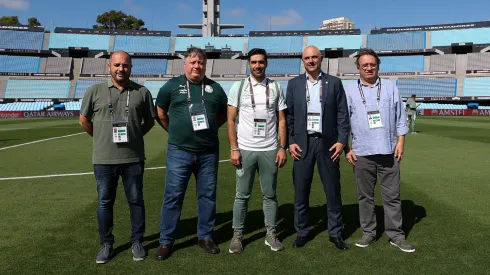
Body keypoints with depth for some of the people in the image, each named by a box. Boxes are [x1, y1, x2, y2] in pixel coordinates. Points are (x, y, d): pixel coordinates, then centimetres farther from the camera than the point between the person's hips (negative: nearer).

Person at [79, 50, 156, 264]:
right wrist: (101, 138, 8)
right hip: (103, 159, 1)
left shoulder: (142, 92, 1)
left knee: (136, 200, 9)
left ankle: (137, 242, 24)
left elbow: (149, 121, 11)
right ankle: (106, 244, 27)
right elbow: (84, 120, 10)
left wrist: (134, 136, 5)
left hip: (133, 158, 0)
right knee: (104, 202, 11)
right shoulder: (95, 91, 1)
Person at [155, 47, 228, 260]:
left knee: (208, 195, 10)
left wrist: (210, 128, 10)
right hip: (179, 152, -2)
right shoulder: (172, 86, 2)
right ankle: (166, 241, 16)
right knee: (173, 196, 3)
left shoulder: (215, 88, 7)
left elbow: (224, 113, 19)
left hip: (209, 152, 2)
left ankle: (205, 236, 25)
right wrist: (175, 132, 11)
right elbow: (160, 112, 12)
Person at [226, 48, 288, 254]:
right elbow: (231, 120, 0)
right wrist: (234, 149, -7)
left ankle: (271, 234, 21)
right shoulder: (238, 87, 2)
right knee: (242, 195, 6)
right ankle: (237, 235, 18)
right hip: (245, 150, -1)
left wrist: (283, 147, -1)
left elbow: (281, 120, 7)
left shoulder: (275, 87, 7)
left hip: (269, 150, 2)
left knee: (269, 194, 10)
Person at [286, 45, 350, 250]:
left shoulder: (334, 83, 5)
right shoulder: (294, 84, 7)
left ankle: (335, 233, 21)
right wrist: (290, 142, -2)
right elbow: (289, 115, 6)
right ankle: (301, 232, 20)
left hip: (328, 143, 0)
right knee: (301, 191, 5)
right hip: (302, 144, 0)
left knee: (333, 191, 6)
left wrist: (342, 141, -5)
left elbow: (342, 114, 3)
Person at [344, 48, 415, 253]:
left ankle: (396, 235, 17)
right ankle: (368, 233, 22)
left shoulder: (390, 87, 8)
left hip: (388, 151, 1)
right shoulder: (350, 91, 5)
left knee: (392, 195, 6)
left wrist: (400, 142, 1)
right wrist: (346, 148, -1)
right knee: (365, 196, 9)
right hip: (362, 153, 0)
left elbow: (400, 117, 8)